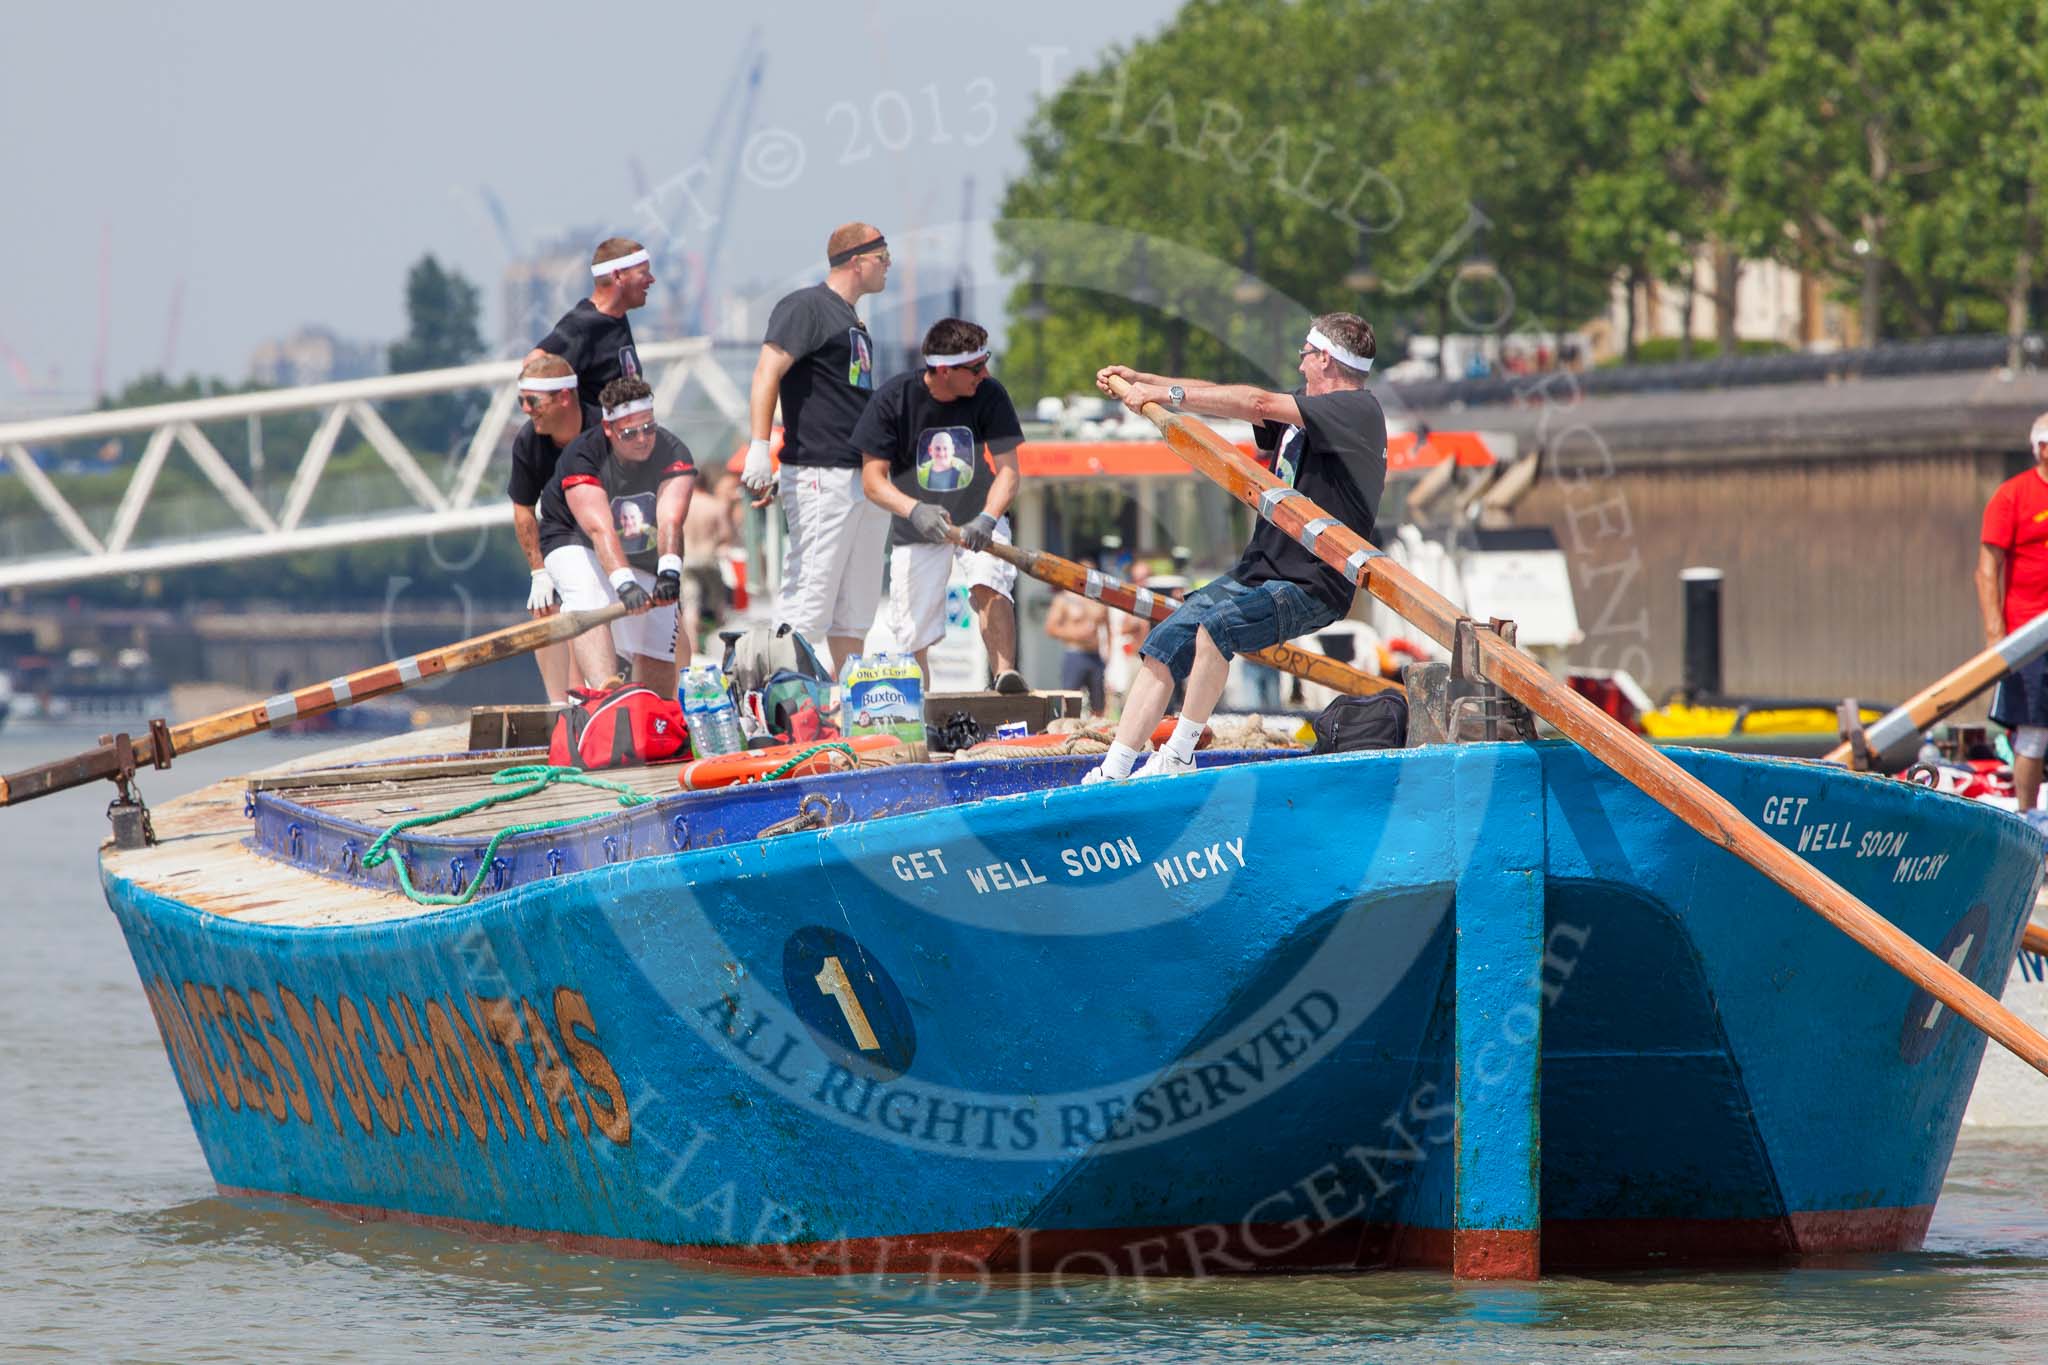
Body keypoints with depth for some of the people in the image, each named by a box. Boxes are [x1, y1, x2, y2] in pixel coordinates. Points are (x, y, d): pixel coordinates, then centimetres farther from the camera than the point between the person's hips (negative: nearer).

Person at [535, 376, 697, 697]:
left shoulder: (674, 454, -21)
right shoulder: (580, 456, -28)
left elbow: (670, 522, -37)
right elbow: (600, 529, -41)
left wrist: (669, 571, -55)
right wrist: (625, 583, -55)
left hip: (646, 558, 3)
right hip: (576, 544, -3)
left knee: (656, 659, -4)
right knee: (592, 605, -35)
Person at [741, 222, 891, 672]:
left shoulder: (853, 322, 21)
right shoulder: (806, 308, -7)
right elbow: (767, 373, -18)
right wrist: (759, 448, -28)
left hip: (868, 478, 9)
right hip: (822, 478, -9)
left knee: (856, 608, 10)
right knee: (809, 600, -13)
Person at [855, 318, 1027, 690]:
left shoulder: (989, 395, -16)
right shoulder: (893, 399, -18)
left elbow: (1007, 470, -19)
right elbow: (872, 478, -17)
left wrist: (986, 520, -39)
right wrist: (914, 510, -37)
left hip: (979, 519, 0)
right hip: (916, 529, 0)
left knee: (989, 582, -31)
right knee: (912, 639, 0)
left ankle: (1004, 674, -40)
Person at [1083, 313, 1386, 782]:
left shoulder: (1358, 410, -13)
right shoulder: (1305, 407, 18)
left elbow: (1258, 403, -22)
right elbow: (1221, 397, 23)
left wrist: (1168, 393, -18)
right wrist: (1142, 381, 14)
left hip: (1313, 587, -9)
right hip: (1259, 571, 9)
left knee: (1215, 625, -33)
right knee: (1165, 643, -6)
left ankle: (1179, 759, -23)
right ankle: (1111, 773, -7)